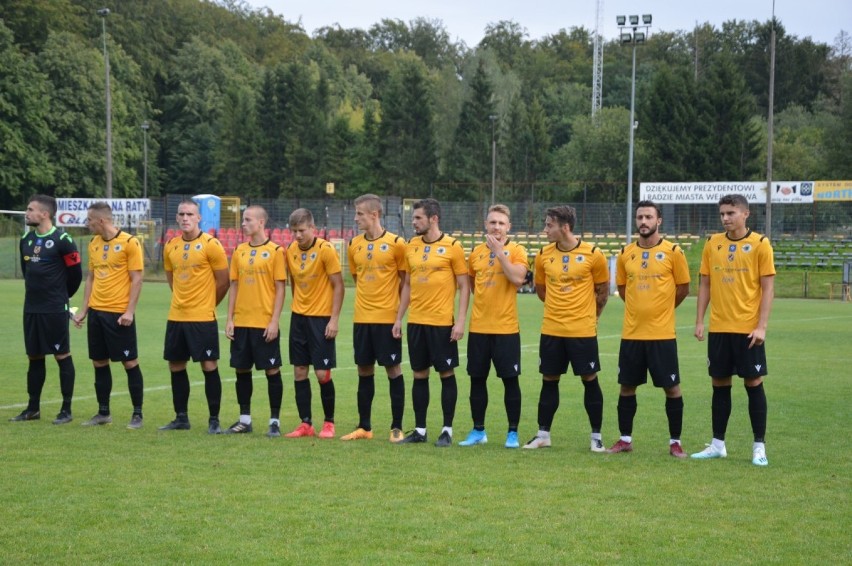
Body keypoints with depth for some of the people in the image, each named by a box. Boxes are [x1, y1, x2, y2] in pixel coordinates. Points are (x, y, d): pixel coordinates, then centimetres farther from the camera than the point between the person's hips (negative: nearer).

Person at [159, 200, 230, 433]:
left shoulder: (211, 245, -9)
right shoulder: (171, 246, 8)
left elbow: (223, 281, -5)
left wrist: (206, 304, 5)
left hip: (203, 318, -6)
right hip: (176, 317, 6)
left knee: (209, 366, -4)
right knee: (176, 366, 10)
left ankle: (214, 420, 4)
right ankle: (181, 418, 21)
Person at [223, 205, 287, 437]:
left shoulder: (275, 251, -5)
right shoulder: (239, 251, 10)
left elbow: (280, 288, -6)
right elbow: (234, 286, 13)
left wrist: (274, 321, -12)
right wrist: (230, 319, 6)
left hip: (265, 323, -5)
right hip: (241, 322, 5)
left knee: (272, 370, 1)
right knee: (242, 369, 9)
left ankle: (274, 421, 9)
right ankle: (244, 420, 19)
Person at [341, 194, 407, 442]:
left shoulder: (396, 243, -8)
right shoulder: (354, 245, 6)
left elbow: (405, 279, -1)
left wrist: (399, 312, -4)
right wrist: (367, 299, 10)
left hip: (387, 318, -5)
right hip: (362, 318, 5)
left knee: (393, 369, 1)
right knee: (364, 371, 10)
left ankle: (396, 427, 8)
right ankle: (364, 427, 18)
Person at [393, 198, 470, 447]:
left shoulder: (452, 247, -6)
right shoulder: (411, 246, 9)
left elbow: (464, 286, -5)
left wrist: (460, 321, -11)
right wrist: (398, 318, 11)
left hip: (442, 322, -5)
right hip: (416, 321, 5)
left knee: (447, 374, 2)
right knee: (419, 375, 9)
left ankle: (447, 430, 10)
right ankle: (419, 430, 17)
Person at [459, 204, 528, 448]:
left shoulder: (516, 250, -3)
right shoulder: (476, 252, 9)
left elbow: (518, 278, -20)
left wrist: (499, 252, -17)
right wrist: (485, 298, 10)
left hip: (506, 327, -4)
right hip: (478, 327, 4)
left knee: (510, 380, 1)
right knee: (477, 379, 8)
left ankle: (513, 433, 11)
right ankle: (478, 431, 20)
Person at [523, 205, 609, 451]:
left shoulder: (593, 254, -8)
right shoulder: (544, 255, 1)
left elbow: (602, 289, 4)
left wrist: (590, 315, 9)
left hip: (583, 330, -3)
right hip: (551, 330, 3)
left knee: (590, 380, 2)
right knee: (549, 381, 8)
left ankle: (596, 437, 12)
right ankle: (543, 434, 18)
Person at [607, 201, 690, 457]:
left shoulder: (673, 252, -5)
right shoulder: (626, 253, 5)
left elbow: (683, 289, 3)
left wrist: (661, 309, 9)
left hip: (662, 333, -3)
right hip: (631, 333, 3)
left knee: (672, 388, 1)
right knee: (627, 387, 9)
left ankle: (675, 442, 12)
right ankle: (625, 439, 21)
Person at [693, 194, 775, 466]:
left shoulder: (760, 244, -4)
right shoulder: (712, 244, 7)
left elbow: (768, 286, -6)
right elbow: (705, 284, 11)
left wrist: (761, 326, -12)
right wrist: (699, 321, 4)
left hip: (748, 329, -4)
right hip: (718, 328, 4)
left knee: (754, 383, 1)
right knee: (720, 384, 9)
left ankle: (759, 447, 9)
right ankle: (717, 445, 18)